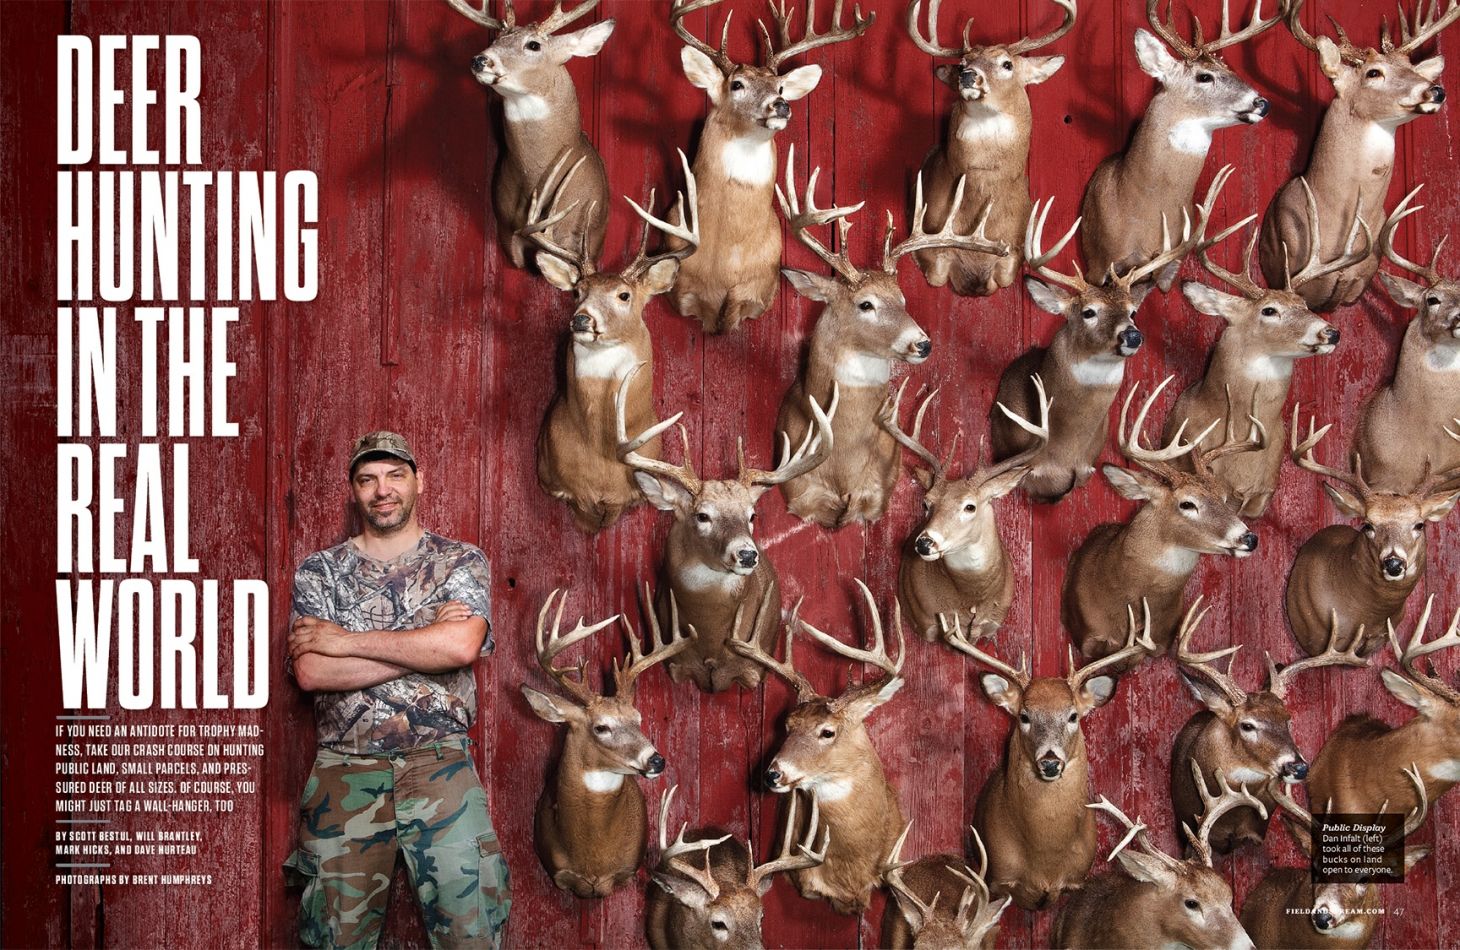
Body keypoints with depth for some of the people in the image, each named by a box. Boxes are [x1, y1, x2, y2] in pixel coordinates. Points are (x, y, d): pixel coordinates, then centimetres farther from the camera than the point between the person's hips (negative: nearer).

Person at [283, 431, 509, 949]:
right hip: (344, 771, 1)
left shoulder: (462, 561, 7)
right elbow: (310, 672, -7)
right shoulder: (319, 571, 8)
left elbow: (461, 645, -14)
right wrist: (425, 640, -10)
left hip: (439, 765, -1)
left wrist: (346, 641, -9)